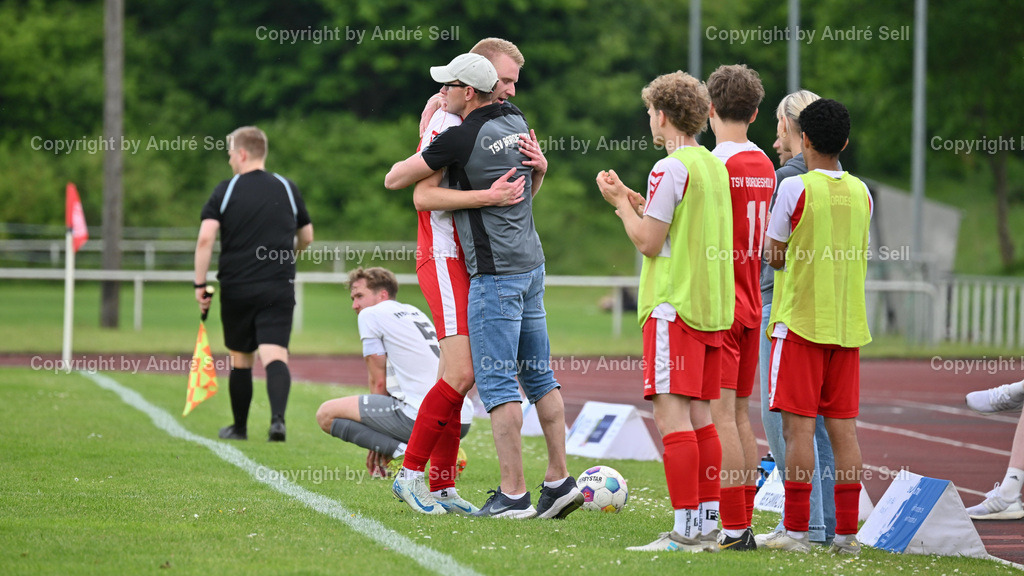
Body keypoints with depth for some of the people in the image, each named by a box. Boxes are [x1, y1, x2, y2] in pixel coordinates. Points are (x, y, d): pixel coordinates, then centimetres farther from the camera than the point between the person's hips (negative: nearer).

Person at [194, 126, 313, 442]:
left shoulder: (225, 190, -1)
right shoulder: (288, 189, 8)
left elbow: (205, 238, -11)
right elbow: (306, 237, 19)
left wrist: (200, 283, -6)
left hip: (236, 288, -1)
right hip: (280, 288, 1)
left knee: (240, 359, 14)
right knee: (275, 355, -8)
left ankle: (239, 427, 26)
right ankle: (278, 418, -31)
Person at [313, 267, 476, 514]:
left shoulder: (371, 315, 6)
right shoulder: (416, 313, 29)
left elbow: (379, 382, 5)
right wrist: (381, 442, 32)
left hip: (422, 417, -8)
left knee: (327, 414, 1)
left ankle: (405, 454, -11)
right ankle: (446, 492, 19)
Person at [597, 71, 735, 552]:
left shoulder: (671, 168, -12)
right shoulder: (715, 166, 14)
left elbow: (648, 242, -11)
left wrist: (620, 203, 3)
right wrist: (635, 202, 21)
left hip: (673, 307, -9)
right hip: (713, 307, 9)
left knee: (672, 414, -9)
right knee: (700, 416, 11)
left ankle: (685, 531, -14)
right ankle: (706, 526, 11)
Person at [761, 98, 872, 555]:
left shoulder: (795, 188, -9)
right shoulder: (861, 192, 8)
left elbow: (774, 256, -4)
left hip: (800, 320, -5)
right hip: (848, 324, 5)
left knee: (798, 426, -4)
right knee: (843, 427, 6)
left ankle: (796, 529, -5)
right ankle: (846, 531, 5)